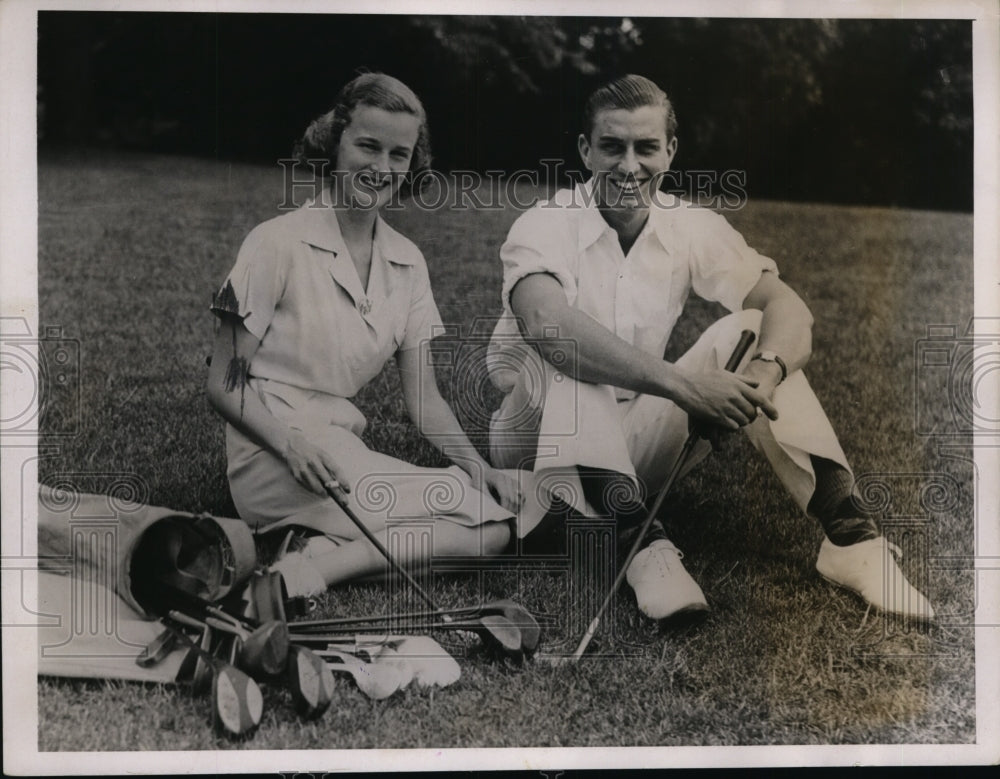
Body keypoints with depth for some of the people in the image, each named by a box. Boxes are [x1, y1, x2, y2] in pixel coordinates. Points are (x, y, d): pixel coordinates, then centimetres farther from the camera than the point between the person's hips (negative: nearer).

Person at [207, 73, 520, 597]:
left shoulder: (407, 263, 10)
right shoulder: (280, 243, -6)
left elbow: (423, 397, 8)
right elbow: (224, 384, -6)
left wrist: (474, 463, -9)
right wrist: (291, 440, -24)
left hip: (341, 445, 7)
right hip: (272, 452, -6)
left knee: (501, 516, -19)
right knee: (485, 526, -22)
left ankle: (309, 563, -23)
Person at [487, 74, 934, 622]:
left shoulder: (691, 227, -2)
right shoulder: (545, 226, -16)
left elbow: (785, 305, -11)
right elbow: (544, 322, -37)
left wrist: (767, 370, -35)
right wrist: (679, 383, -46)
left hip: (634, 443, 4)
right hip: (541, 439, -4)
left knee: (747, 331, -14)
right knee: (565, 355, -33)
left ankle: (849, 533, -22)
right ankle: (640, 541, -43)